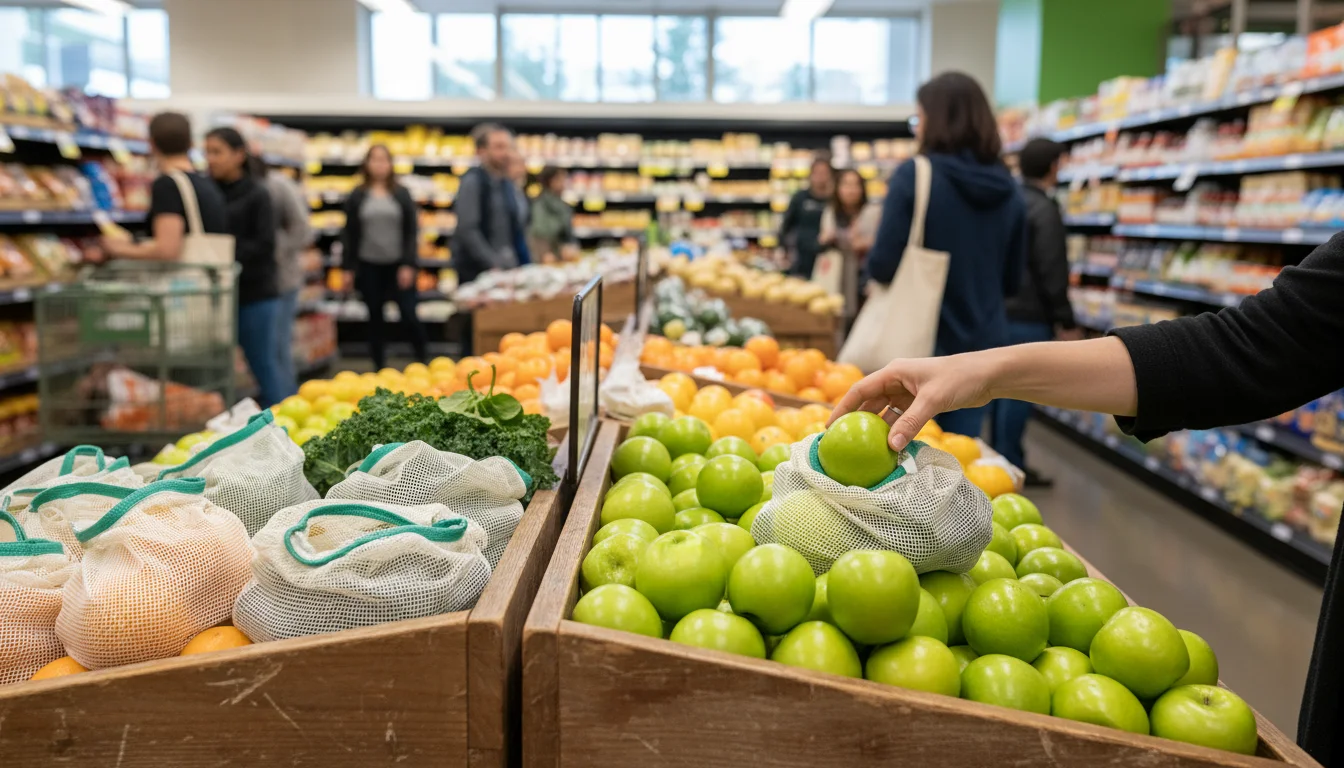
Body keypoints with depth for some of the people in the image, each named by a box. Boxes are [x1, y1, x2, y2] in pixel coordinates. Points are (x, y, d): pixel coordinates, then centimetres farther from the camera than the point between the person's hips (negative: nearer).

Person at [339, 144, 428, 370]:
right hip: (369, 267, 1)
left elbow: (412, 231, 0)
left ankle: (424, 361, 11)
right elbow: (349, 234, 6)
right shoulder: (357, 196, 4)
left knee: (409, 316, -5)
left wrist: (408, 265, -8)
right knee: (375, 319, 8)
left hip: (398, 265, -1)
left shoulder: (401, 194, 2)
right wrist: (348, 267, 1)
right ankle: (380, 367, 18)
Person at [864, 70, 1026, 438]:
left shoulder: (915, 175, -11)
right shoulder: (1008, 190, 5)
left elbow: (883, 267, -14)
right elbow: (1012, 280, 12)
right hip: (984, 346, 4)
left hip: (924, 343, -4)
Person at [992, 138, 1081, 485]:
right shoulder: (1044, 209, -14)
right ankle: (1010, 465, 1)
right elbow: (1052, 271, -16)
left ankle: (1001, 461, 19)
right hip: (1029, 316, -8)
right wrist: (1065, 321, -11)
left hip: (1000, 310, 8)